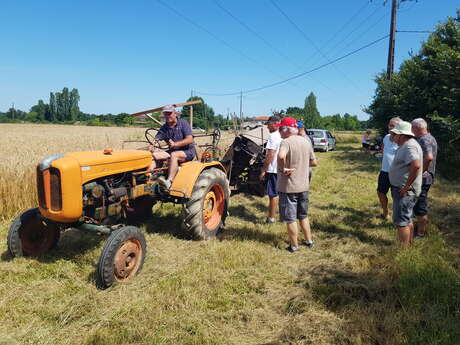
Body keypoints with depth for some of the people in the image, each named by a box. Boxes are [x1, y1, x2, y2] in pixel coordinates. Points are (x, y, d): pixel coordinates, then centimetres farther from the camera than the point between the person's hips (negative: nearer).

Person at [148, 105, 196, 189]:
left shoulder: (183, 123, -6)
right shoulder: (163, 128, 9)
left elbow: (190, 140, -17)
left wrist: (175, 144, -29)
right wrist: (152, 146, -26)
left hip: (187, 151, -5)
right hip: (172, 151, 6)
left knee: (173, 155, -36)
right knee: (154, 155, -16)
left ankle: (169, 182, -47)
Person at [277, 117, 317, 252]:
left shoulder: (286, 142, -17)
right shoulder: (306, 142, 5)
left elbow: (281, 156, -39)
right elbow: (313, 162, 13)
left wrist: (282, 169, -23)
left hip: (288, 186, -7)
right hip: (303, 186, 7)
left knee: (290, 219, 7)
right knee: (303, 216, 23)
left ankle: (294, 246, 18)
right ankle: (309, 241, 33)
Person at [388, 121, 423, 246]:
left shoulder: (409, 146, -21)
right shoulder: (405, 145, 12)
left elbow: (416, 166, -35)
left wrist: (407, 186, -28)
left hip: (405, 191, -11)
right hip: (402, 190, 11)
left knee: (401, 222, -3)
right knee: (407, 220, 20)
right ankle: (409, 245, 33)